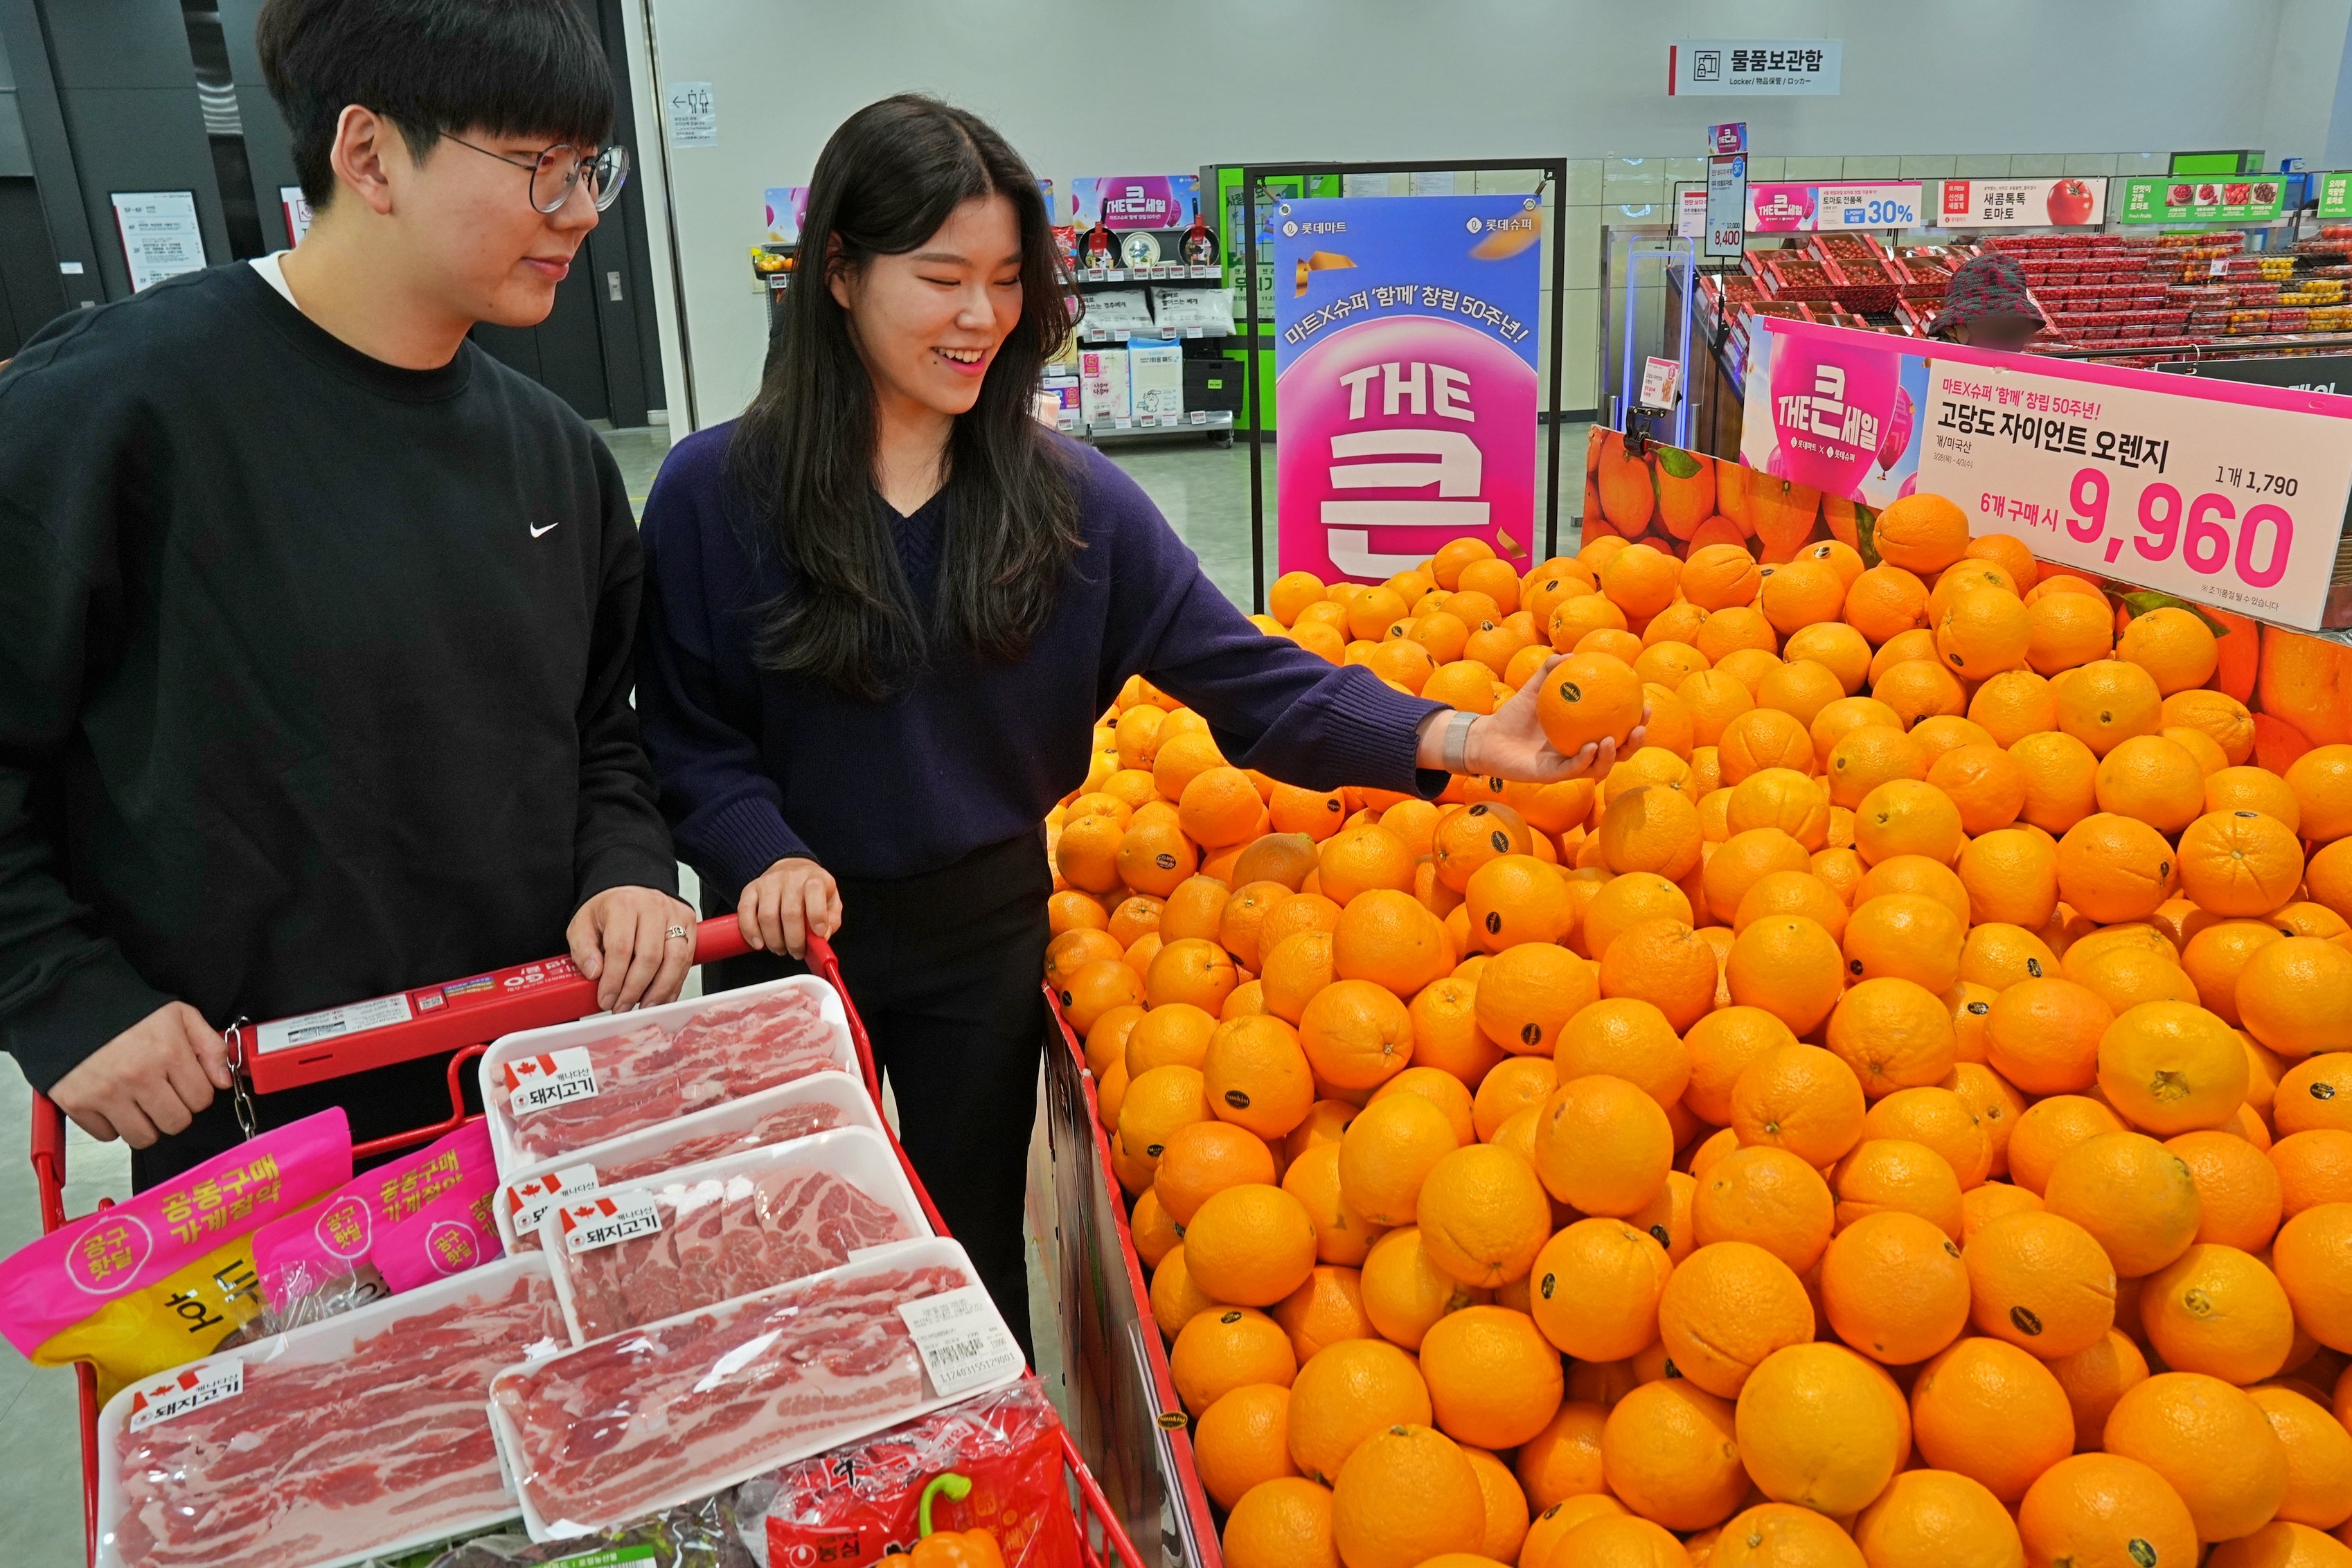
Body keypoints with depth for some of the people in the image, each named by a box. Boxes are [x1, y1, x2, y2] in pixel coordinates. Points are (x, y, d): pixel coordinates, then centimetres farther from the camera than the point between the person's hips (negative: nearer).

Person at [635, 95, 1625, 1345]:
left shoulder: (1066, 495, -8)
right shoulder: (714, 494, -11)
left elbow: (1240, 670, -12)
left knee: (973, 1253, 18)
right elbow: (689, 737, -7)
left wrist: (1454, 738, -22)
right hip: (793, 933, 0)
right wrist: (764, 856, -26)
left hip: (986, 935, 1)